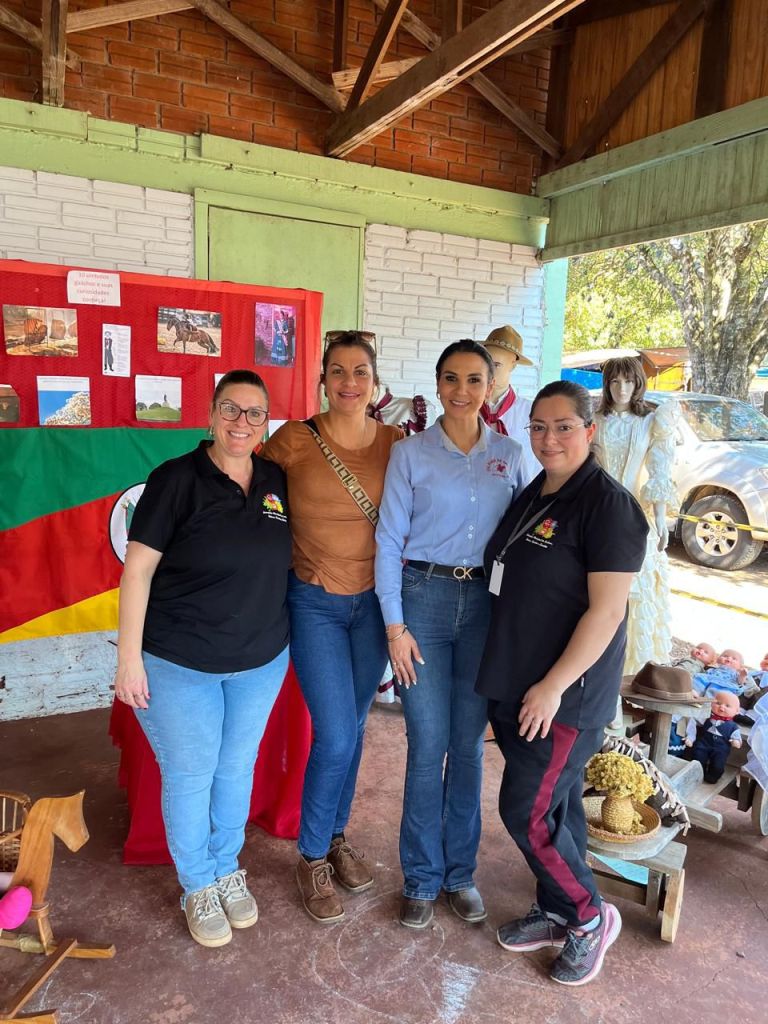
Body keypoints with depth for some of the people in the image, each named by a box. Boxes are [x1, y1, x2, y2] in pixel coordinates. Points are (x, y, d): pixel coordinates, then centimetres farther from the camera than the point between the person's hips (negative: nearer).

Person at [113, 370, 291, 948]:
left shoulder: (277, 482, 1)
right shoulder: (177, 479, -13)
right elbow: (138, 569, -12)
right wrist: (129, 656, -15)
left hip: (260, 661, 4)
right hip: (179, 663, -4)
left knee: (237, 769, 18)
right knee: (189, 776, 11)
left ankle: (228, 870, 42)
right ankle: (198, 886, 34)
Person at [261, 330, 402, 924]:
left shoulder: (396, 443, -3)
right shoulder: (294, 442, -12)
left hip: (373, 600, 3)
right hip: (316, 602, -3)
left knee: (352, 730, 16)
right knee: (334, 738, -3)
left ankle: (337, 834, 40)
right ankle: (312, 857, 23)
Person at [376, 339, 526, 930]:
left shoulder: (510, 455, 6)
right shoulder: (411, 454, -1)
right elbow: (389, 540, -2)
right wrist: (395, 625, -7)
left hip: (486, 602, 2)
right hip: (424, 597, -2)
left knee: (469, 743, 10)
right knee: (428, 744, 2)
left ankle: (460, 871, 29)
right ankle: (422, 878, 22)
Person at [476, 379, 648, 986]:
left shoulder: (608, 504, -16)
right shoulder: (532, 496, 9)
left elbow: (608, 608, -20)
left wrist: (553, 686, -20)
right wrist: (511, 680, 14)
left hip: (566, 693, -7)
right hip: (514, 685, 7)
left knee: (528, 812, -1)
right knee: (556, 804, 19)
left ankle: (591, 916, 23)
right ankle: (556, 914, 37)